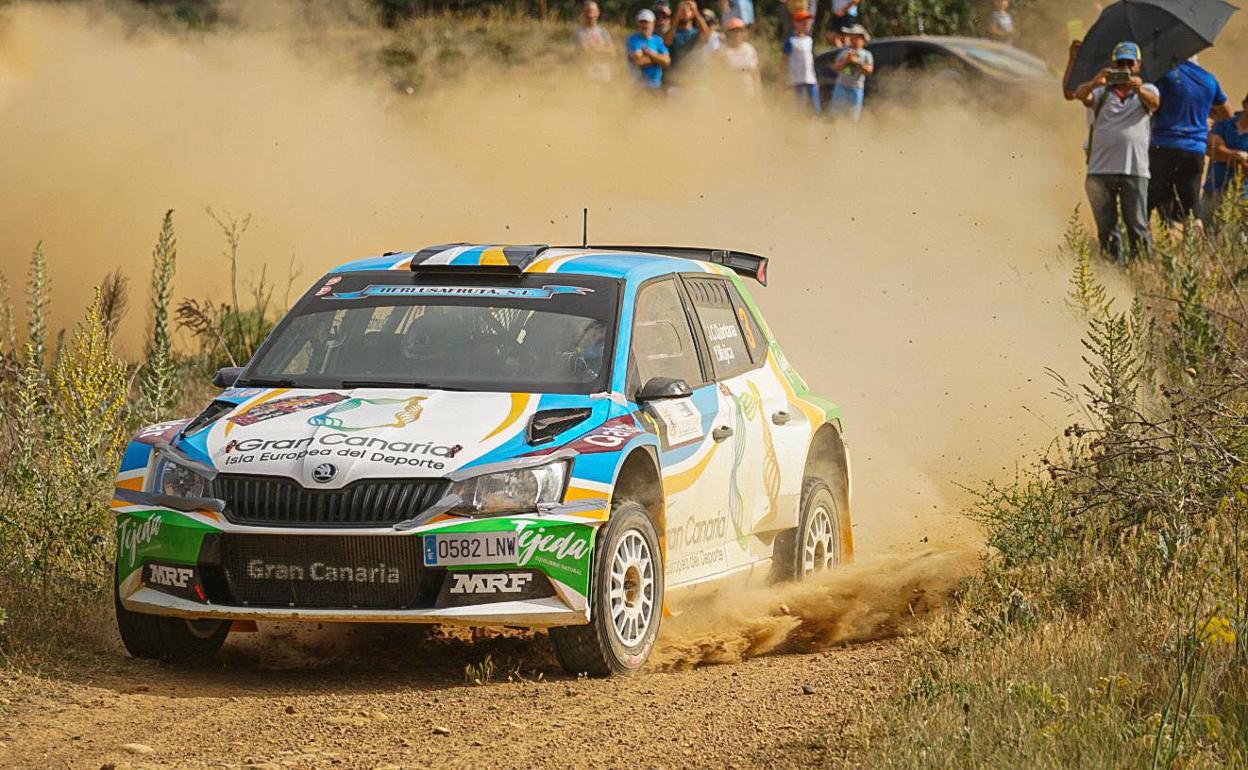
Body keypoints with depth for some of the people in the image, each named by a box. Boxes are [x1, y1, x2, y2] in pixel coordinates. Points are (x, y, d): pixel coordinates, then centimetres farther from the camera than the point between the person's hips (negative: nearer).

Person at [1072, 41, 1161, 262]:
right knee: (1106, 229, 4)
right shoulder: (1101, 92, 13)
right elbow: (1080, 95, -8)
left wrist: (1139, 89, -33)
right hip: (1100, 169, 2)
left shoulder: (1146, 91, 12)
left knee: (1138, 226, -5)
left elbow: (1154, 102, -11)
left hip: (1134, 169, -1)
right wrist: (1094, 83, -30)